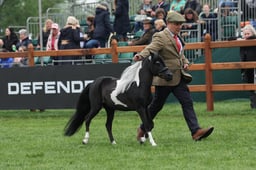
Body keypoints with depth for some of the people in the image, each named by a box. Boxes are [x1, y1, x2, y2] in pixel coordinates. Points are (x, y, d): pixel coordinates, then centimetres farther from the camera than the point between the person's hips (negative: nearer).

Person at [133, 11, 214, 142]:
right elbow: (151, 48, -27)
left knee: (187, 103, -4)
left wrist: (185, 62, 8)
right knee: (156, 105, 5)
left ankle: (196, 131, -10)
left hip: (179, 77, 7)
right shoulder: (160, 37, -11)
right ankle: (142, 129, 23)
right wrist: (140, 56, -47)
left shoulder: (177, 37, 14)